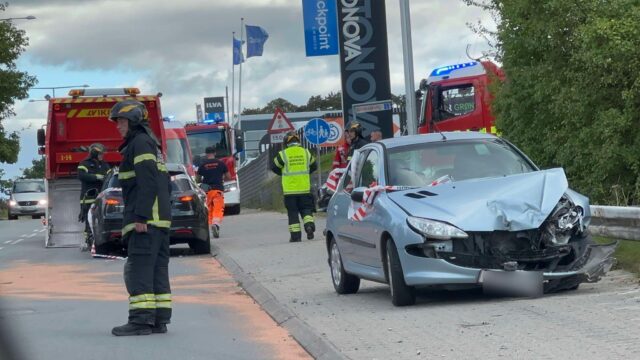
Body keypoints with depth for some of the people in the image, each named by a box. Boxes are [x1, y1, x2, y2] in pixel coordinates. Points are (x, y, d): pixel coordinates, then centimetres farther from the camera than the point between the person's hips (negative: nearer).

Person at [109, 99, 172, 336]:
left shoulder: (140, 143, -8)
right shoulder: (152, 145, 24)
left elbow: (147, 183, -19)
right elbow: (165, 185, 25)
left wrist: (141, 217, -22)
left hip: (145, 220, -10)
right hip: (159, 219, 10)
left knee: (139, 268, -13)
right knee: (157, 269, 8)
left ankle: (141, 320, -17)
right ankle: (159, 319, 7)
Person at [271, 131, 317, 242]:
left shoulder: (283, 154, -5)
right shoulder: (306, 152, 4)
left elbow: (274, 167, 6)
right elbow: (314, 166, 17)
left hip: (290, 190, -2)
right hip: (305, 189, 2)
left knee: (293, 212, 5)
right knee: (306, 209, 13)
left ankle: (295, 235, 3)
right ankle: (309, 224, -12)